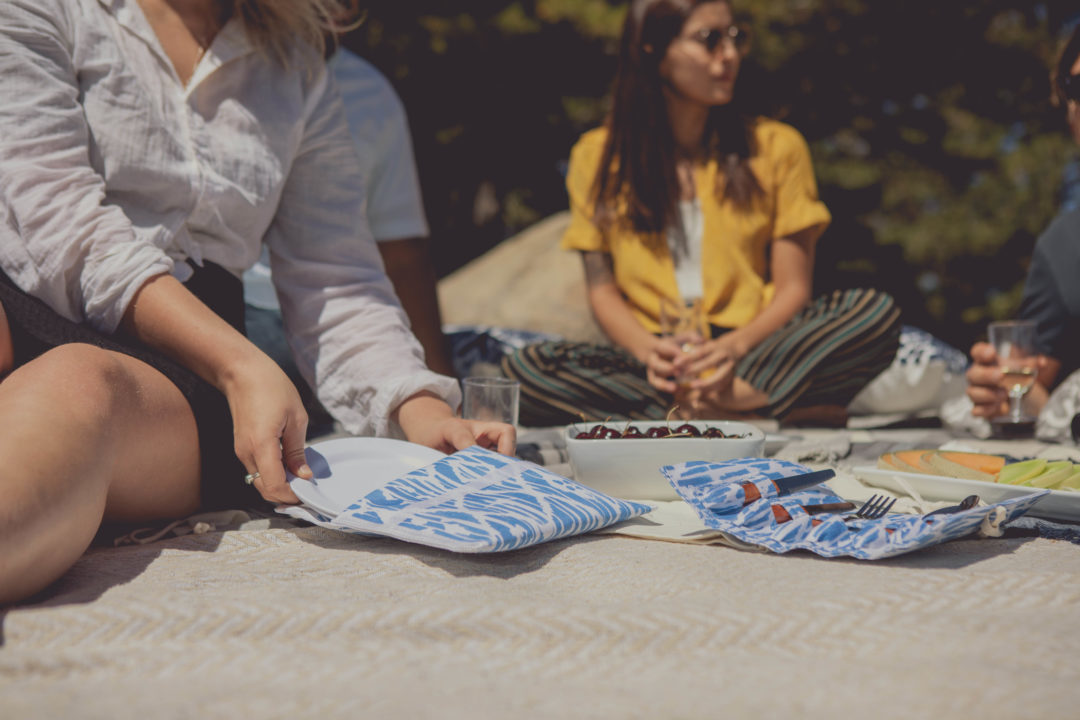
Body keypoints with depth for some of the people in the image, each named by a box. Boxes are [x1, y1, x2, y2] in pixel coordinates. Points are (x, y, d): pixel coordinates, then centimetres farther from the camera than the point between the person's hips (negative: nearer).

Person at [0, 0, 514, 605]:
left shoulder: (297, 65, 21)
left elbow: (337, 282, 14)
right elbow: (63, 219, -6)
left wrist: (422, 414, -7)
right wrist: (243, 367, -20)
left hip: (181, 375, 1)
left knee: (82, 386, -36)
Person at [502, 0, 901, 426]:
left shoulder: (776, 147, 7)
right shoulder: (598, 156, 7)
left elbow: (793, 289, 2)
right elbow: (602, 291, 5)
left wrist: (735, 346, -18)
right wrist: (650, 351, -17)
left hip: (752, 349, 0)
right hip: (655, 366, 1)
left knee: (878, 313, -25)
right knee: (523, 369, -29)